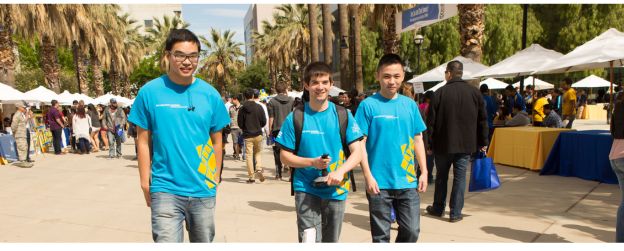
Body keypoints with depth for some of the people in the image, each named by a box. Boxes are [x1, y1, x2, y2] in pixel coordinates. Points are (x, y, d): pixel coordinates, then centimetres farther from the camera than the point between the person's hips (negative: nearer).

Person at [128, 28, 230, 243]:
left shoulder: (210, 94, -1)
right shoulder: (150, 92, -5)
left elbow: (216, 141, 7)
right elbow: (143, 141, 1)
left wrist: (215, 178, 8)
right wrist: (145, 182, -1)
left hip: (203, 190, 3)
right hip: (165, 190, -2)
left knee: (203, 242, 19)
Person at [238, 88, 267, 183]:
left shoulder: (242, 109, -5)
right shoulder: (259, 107, -4)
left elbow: (240, 124, -1)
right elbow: (264, 121, -2)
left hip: (247, 135, -1)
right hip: (258, 134, 1)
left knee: (249, 155, 5)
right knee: (258, 153, 17)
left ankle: (251, 177, 6)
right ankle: (259, 169, -5)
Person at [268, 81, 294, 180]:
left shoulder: (272, 101, -3)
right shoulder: (291, 100, 3)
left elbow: (271, 118, -4)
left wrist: (270, 131, 3)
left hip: (277, 130, -1)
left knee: (277, 153, 7)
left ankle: (278, 174, 8)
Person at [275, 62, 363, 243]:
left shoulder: (343, 115, 0)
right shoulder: (295, 118, -4)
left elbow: (357, 152, -2)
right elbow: (285, 157, -1)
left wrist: (340, 171, -21)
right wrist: (312, 162, -18)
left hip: (336, 190, 3)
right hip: (306, 190, -2)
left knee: (331, 241, 17)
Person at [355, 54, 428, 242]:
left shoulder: (410, 104, 6)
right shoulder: (368, 105, -6)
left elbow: (418, 140, 11)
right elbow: (361, 144, -7)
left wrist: (424, 172, 6)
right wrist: (368, 176, -12)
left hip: (408, 182, 4)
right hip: (379, 183, -3)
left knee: (412, 230, 11)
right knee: (381, 234, 9)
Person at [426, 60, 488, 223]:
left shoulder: (439, 93, -7)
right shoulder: (474, 93, 1)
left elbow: (431, 121, -7)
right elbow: (483, 120, 4)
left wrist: (430, 143, 2)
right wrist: (483, 142, 11)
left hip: (443, 143, -1)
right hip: (466, 144, 1)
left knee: (441, 176, 13)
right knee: (460, 177, 6)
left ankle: (438, 208, 26)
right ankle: (455, 213, 7)